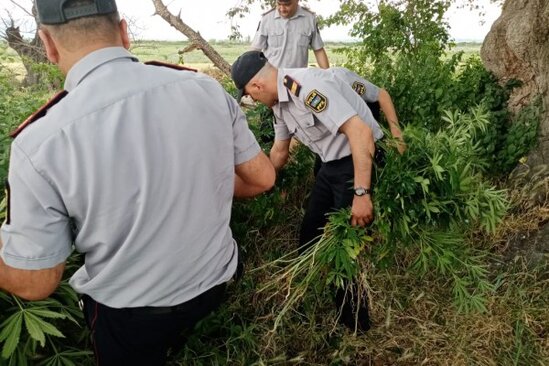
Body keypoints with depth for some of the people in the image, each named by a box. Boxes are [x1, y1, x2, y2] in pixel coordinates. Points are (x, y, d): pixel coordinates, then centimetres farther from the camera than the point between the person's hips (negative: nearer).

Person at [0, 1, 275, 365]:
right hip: (215, 283, 3)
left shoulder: (40, 144, -26)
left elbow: (34, 283, -14)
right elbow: (262, 178, -4)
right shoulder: (207, 89, -16)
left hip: (130, 317, -2)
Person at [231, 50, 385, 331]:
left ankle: (354, 323, 20)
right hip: (333, 164, 9)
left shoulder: (307, 86, -26)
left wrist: (361, 193, -34)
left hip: (360, 162, -9)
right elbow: (279, 152, 20)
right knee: (309, 235, 16)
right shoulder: (280, 102, 5)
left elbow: (360, 131, -32)